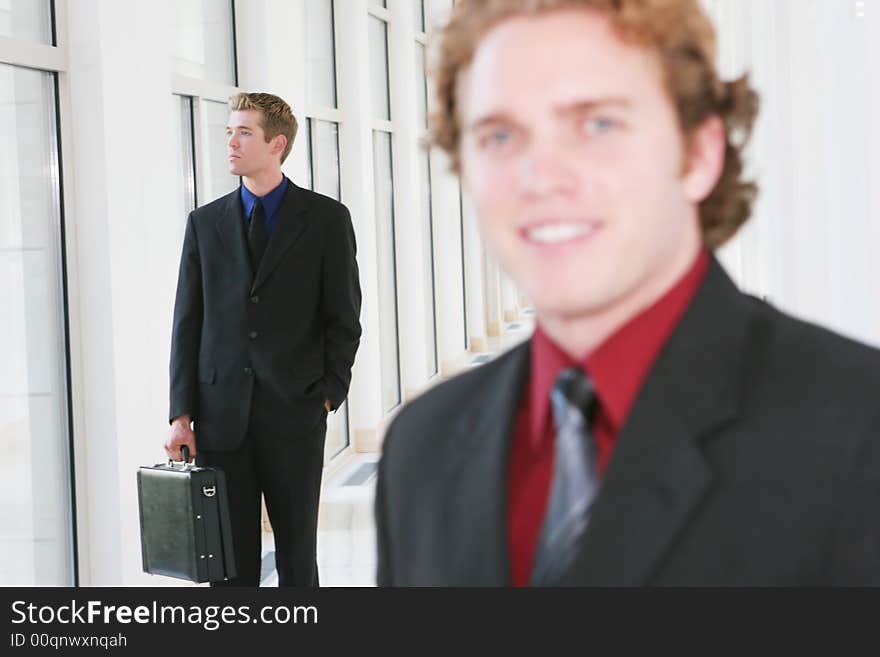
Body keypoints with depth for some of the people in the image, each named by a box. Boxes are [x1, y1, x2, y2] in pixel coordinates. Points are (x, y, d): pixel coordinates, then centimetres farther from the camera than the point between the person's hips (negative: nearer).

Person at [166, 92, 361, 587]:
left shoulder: (326, 218, 2)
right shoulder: (205, 223, 9)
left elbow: (344, 318, 2)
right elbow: (188, 323, 7)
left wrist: (329, 394, -7)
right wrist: (182, 414, 1)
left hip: (294, 415, -2)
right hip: (221, 416, 2)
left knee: (298, 555, 8)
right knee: (231, 563, 6)